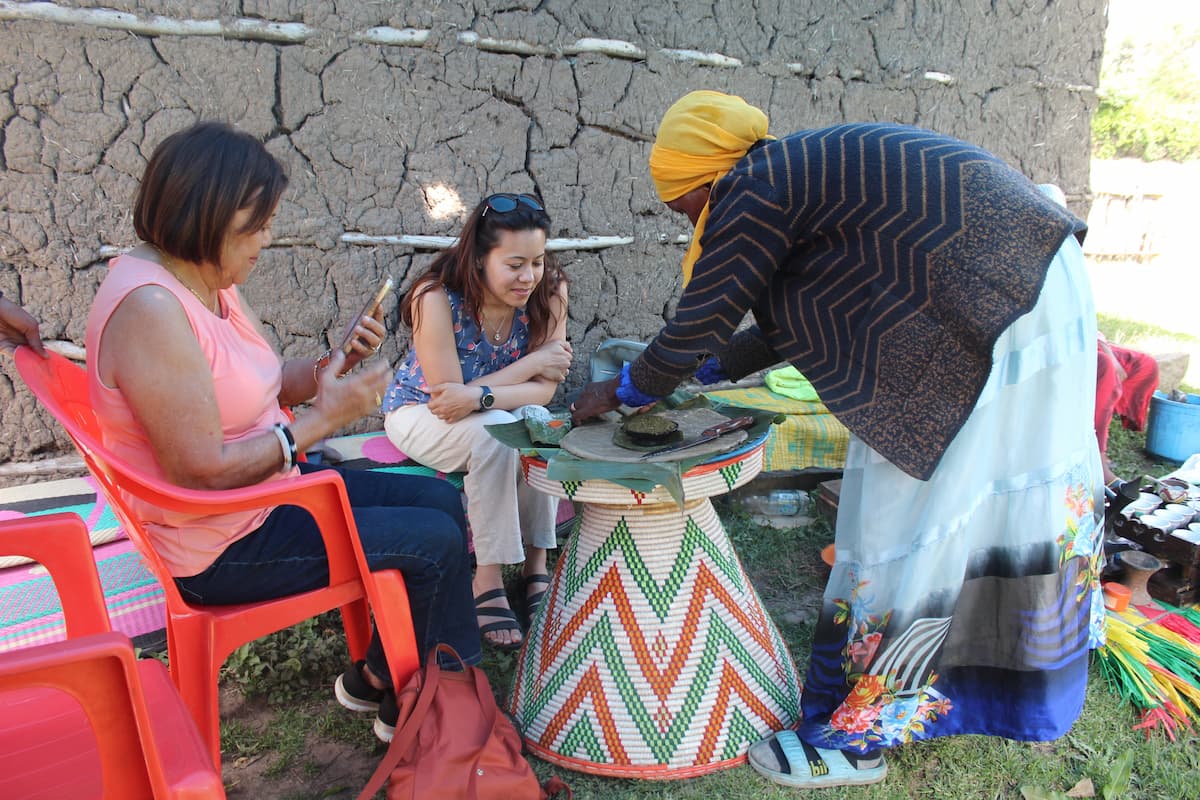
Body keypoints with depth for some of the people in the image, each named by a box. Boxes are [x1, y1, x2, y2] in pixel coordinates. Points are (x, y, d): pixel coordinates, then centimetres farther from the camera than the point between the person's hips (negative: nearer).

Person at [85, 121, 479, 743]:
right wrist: (322, 418, -23)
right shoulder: (149, 308, -27)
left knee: (441, 500, 10)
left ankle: (374, 677, 24)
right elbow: (203, 471, -28)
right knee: (435, 542, -10)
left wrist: (335, 364, -6)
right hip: (221, 548, -10)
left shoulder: (211, 282, 3)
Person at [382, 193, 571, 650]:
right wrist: (532, 363, -25)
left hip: (505, 413, 3)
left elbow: (544, 391, -19)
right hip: (420, 414, -3)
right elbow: (449, 393, -26)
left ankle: (536, 563, -16)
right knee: (494, 432, -34)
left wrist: (479, 396, -38)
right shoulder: (436, 299, -27)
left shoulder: (547, 292, -16)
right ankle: (488, 581, -23)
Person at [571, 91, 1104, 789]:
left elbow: (698, 323, -9)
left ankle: (860, 740, 8)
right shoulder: (802, 173, 16)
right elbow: (781, 329, 22)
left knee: (922, 507, -5)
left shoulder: (755, 188, -14)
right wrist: (701, 370, 26)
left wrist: (622, 390, 7)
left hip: (996, 305, -10)